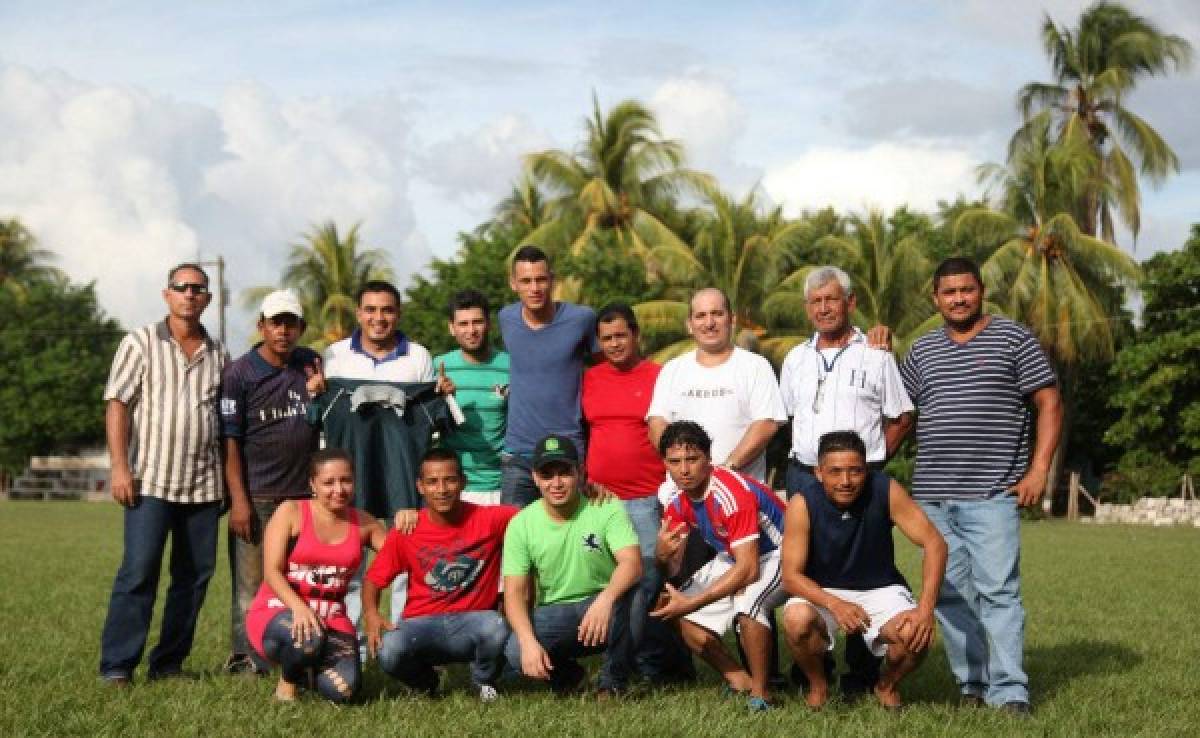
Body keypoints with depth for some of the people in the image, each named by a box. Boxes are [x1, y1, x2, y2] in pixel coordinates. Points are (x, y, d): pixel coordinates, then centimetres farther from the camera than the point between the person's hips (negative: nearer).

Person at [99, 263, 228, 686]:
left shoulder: (217, 353, 13)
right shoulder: (140, 343, 2)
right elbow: (117, 405, -3)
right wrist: (120, 468, -12)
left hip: (204, 484, 4)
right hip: (151, 480, -4)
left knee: (195, 574, 4)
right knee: (138, 571, -9)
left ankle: (169, 663, 13)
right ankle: (117, 666, -5)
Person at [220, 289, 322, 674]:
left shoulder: (311, 364, 12)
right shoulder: (239, 373, -2)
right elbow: (229, 439, -5)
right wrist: (239, 500, -12)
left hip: (304, 493, 4)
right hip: (256, 497, -4)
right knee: (250, 585, -2)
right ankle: (245, 660, 4)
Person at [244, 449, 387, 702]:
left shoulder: (363, 523, 9)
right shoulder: (291, 512, -3)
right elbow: (272, 571, -11)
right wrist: (298, 606, -30)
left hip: (331, 621, 3)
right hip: (278, 613, -3)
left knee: (342, 689, -25)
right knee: (309, 637, -39)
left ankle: (309, 668, 13)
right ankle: (287, 680, -4)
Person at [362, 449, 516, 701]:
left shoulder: (489, 519, -5)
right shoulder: (407, 531, -2)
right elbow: (373, 579, 4)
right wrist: (371, 614, -17)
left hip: (473, 622, 0)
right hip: (422, 625, 1)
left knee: (497, 628, -36)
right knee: (388, 652, -32)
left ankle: (485, 681, 2)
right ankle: (426, 682, 7)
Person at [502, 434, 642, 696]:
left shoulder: (607, 508, -11)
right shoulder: (522, 524, -5)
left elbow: (632, 562, -26)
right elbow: (515, 592, -9)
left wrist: (605, 600, -47)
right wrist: (529, 642, -27)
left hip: (602, 608, -1)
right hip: (553, 613, 1)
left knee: (628, 593, -35)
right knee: (516, 652, -29)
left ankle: (613, 683, -8)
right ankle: (565, 673, 9)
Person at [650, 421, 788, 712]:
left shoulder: (733, 493, -32)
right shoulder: (675, 497, -8)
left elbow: (749, 569, -36)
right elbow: (671, 567, -5)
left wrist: (692, 602, -36)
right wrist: (662, 554, -31)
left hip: (779, 554, -8)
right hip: (732, 558, 8)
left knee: (747, 600, -37)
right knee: (683, 619, -6)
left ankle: (761, 694, -18)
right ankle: (740, 681, 9)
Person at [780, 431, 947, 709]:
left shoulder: (885, 490, -19)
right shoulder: (803, 504, -21)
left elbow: (934, 543, -18)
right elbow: (791, 576, -21)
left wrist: (926, 607, -31)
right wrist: (834, 604, -39)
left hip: (880, 589, 1)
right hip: (822, 591, -1)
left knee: (916, 635, -28)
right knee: (797, 619, -33)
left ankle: (888, 686, 8)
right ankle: (818, 685, 0)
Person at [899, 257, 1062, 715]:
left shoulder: (1012, 339, 2)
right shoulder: (922, 351, 14)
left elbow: (1049, 403, 0)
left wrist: (1038, 470, -8)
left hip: (992, 493, -4)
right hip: (933, 496, 5)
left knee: (997, 591, -10)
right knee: (950, 594, 6)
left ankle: (1009, 692, -9)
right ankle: (971, 685, 14)